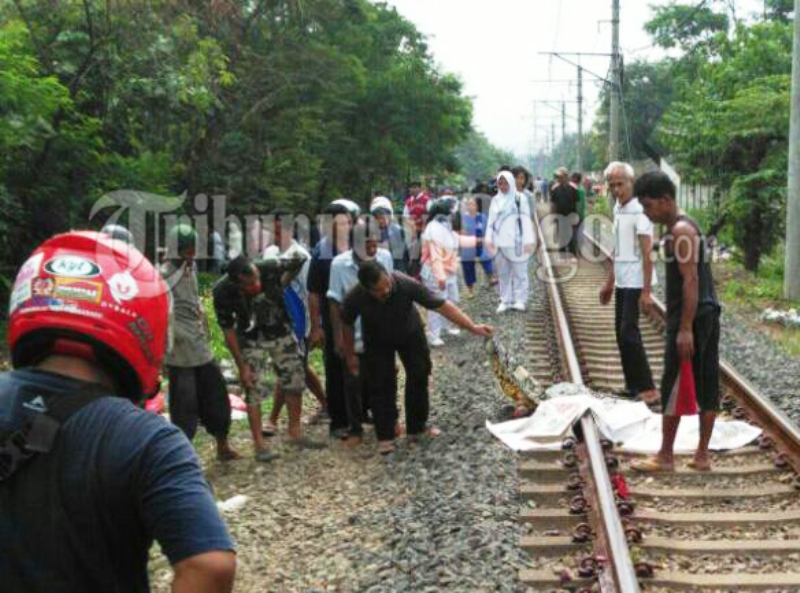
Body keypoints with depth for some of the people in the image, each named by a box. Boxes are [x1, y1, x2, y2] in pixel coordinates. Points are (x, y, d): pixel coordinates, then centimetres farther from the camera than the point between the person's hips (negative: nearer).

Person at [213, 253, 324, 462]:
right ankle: (259, 445, 6)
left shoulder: (271, 269, -31)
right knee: (254, 389, -6)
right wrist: (241, 366, -16)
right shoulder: (223, 292, -30)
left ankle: (295, 433, 23)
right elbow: (228, 330, -18)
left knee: (295, 379, 6)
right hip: (251, 340, -2)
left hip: (281, 333, 2)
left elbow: (298, 261, -10)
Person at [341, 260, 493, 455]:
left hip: (410, 333, 1)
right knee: (381, 384, -5)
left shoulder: (406, 284, -40)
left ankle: (417, 427, 23)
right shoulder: (355, 299, -35)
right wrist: (350, 355, -2)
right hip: (378, 341, -1)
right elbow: (348, 324, -12)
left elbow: (441, 305, -34)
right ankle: (385, 436, 8)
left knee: (419, 376, 4)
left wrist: (472, 327, -36)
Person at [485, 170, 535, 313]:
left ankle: (519, 300, 7)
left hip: (516, 242, -4)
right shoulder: (496, 200, 11)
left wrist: (528, 241, -10)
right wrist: (489, 239, 5)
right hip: (500, 243, 4)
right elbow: (491, 220, 12)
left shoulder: (520, 199, -3)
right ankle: (505, 300, 13)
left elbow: (526, 220, -5)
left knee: (519, 272, 1)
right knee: (503, 273, 8)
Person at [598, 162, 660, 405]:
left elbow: (647, 254, -18)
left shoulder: (639, 211, -16)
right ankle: (633, 385, 21)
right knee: (621, 332, 12)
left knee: (629, 332, -10)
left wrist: (647, 291, -20)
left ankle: (647, 389, -3)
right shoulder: (618, 208, 10)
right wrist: (609, 281, 20)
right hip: (622, 281, 9)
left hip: (636, 282, -9)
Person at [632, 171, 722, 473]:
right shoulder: (685, 227, 16)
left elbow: (691, 281, -21)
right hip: (707, 314, 10)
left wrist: (684, 328, -23)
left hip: (691, 317, -10)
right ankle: (702, 455, 16)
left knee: (673, 387, -2)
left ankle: (665, 456, 6)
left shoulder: (680, 231, -15)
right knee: (706, 387, 10)